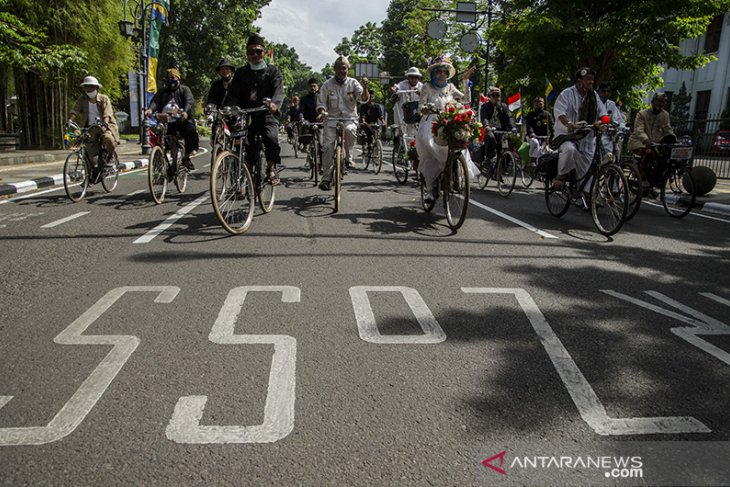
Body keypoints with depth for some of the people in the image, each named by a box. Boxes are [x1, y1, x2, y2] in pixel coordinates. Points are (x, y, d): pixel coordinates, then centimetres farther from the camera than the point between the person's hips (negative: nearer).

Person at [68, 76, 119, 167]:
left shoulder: (104, 99, -2)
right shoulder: (82, 99, 5)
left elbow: (107, 114, -16)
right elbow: (74, 111, -7)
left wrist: (104, 124, -36)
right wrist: (70, 120, -28)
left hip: (105, 126, -3)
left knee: (107, 138, -35)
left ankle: (111, 156, -8)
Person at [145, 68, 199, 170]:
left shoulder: (184, 89, 12)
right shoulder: (162, 91, 23)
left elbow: (190, 102, -7)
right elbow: (155, 101, 5)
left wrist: (186, 112, -30)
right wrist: (150, 109, -20)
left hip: (182, 120, -3)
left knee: (191, 131, -32)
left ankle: (186, 157, -16)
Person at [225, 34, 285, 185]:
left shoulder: (273, 71, 8)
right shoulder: (241, 73, 16)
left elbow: (279, 90, -10)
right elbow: (233, 94, 5)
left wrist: (275, 103, -34)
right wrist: (229, 108, -18)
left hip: (267, 115, -3)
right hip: (247, 116, 3)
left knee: (271, 138, -30)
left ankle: (271, 168, -9)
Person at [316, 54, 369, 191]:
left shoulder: (353, 83, 3)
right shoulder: (327, 85, 5)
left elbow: (364, 99, -9)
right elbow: (321, 103, 8)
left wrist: (365, 87, -28)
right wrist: (321, 112, -14)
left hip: (349, 118, -1)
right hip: (331, 119, 1)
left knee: (349, 130, -36)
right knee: (327, 146, -12)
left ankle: (348, 157, -13)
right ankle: (326, 178, -2)